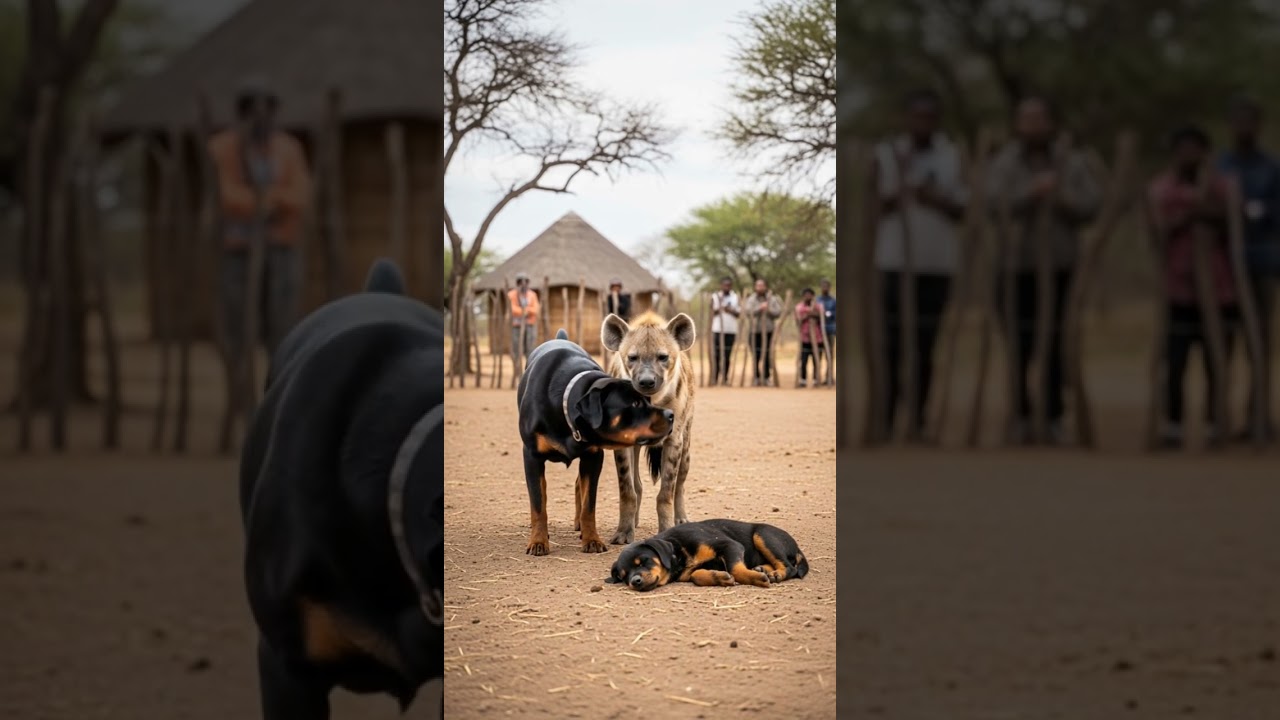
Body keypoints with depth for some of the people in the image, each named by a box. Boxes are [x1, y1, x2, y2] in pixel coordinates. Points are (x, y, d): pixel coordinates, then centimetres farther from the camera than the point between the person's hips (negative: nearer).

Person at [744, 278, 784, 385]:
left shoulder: (773, 299, 7)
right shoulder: (751, 299, 7)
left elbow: (778, 313, -2)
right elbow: (748, 312, -8)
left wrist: (768, 310, -15)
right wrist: (759, 308, -17)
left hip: (768, 331, 0)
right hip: (755, 331, 0)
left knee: (767, 356, -1)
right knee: (755, 356, 0)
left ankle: (767, 377, 6)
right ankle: (756, 377, 9)